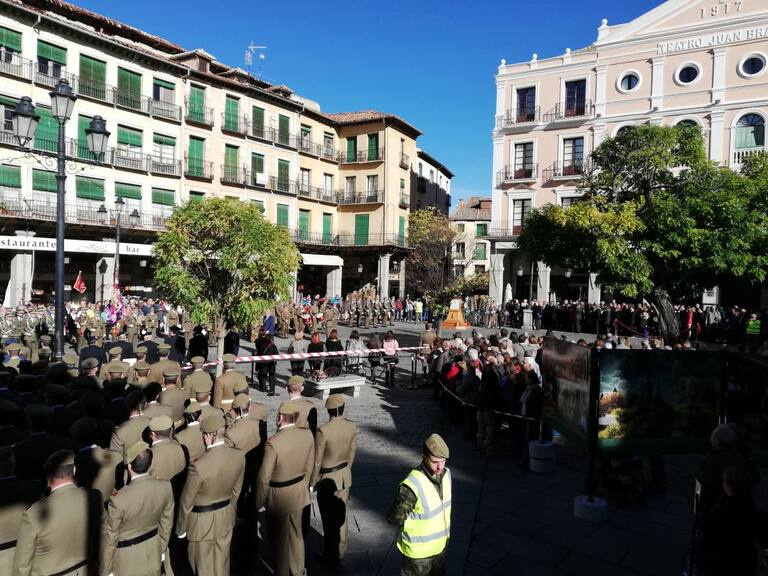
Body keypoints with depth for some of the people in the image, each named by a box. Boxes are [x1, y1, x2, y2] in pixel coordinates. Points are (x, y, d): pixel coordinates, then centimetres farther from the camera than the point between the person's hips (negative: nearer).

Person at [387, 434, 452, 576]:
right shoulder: (412, 485, -32)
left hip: (440, 546, 7)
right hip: (418, 551, -6)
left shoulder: (446, 474, -9)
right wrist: (417, 526, -10)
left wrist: (445, 533, 10)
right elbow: (395, 519, -23)